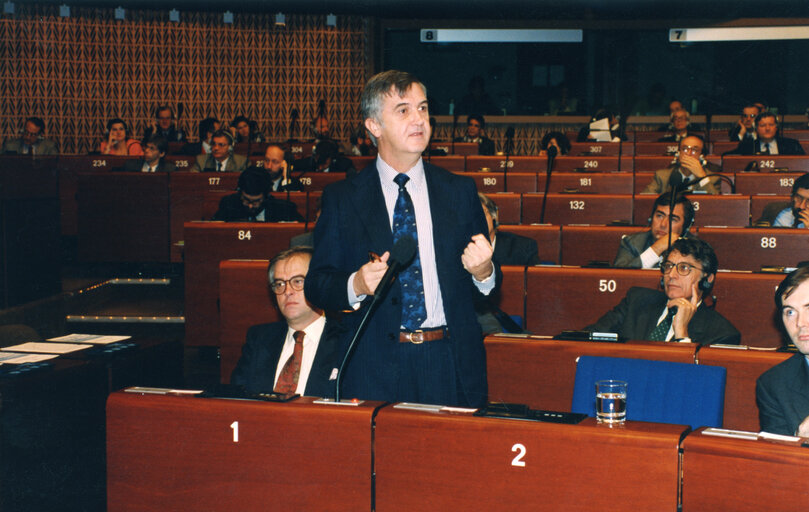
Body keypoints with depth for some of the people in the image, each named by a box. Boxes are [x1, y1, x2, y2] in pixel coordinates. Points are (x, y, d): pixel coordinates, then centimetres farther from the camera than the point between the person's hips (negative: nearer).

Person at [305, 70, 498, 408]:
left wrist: (483, 272, -12)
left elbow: (488, 291, 10)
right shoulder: (341, 199, 4)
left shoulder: (460, 191, 9)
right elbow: (317, 287, 1)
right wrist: (356, 286, -18)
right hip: (375, 371, -1)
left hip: (452, 367, 2)